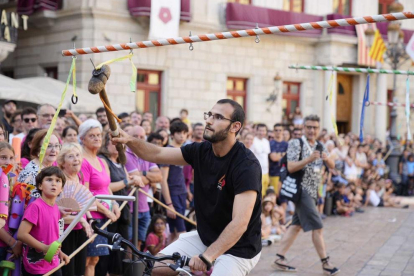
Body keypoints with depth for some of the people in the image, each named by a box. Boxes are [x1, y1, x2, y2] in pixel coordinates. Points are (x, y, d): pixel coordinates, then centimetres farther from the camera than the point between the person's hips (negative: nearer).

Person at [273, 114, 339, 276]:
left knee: (296, 226, 9)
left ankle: (279, 260, 13)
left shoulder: (320, 146, 11)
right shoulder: (296, 143, -11)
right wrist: (309, 159, -30)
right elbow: (291, 167, -19)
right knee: (317, 226, -7)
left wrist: (327, 159, -15)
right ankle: (325, 263, 0)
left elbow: (332, 166, 7)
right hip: (302, 190, -8)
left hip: (312, 191, 8)